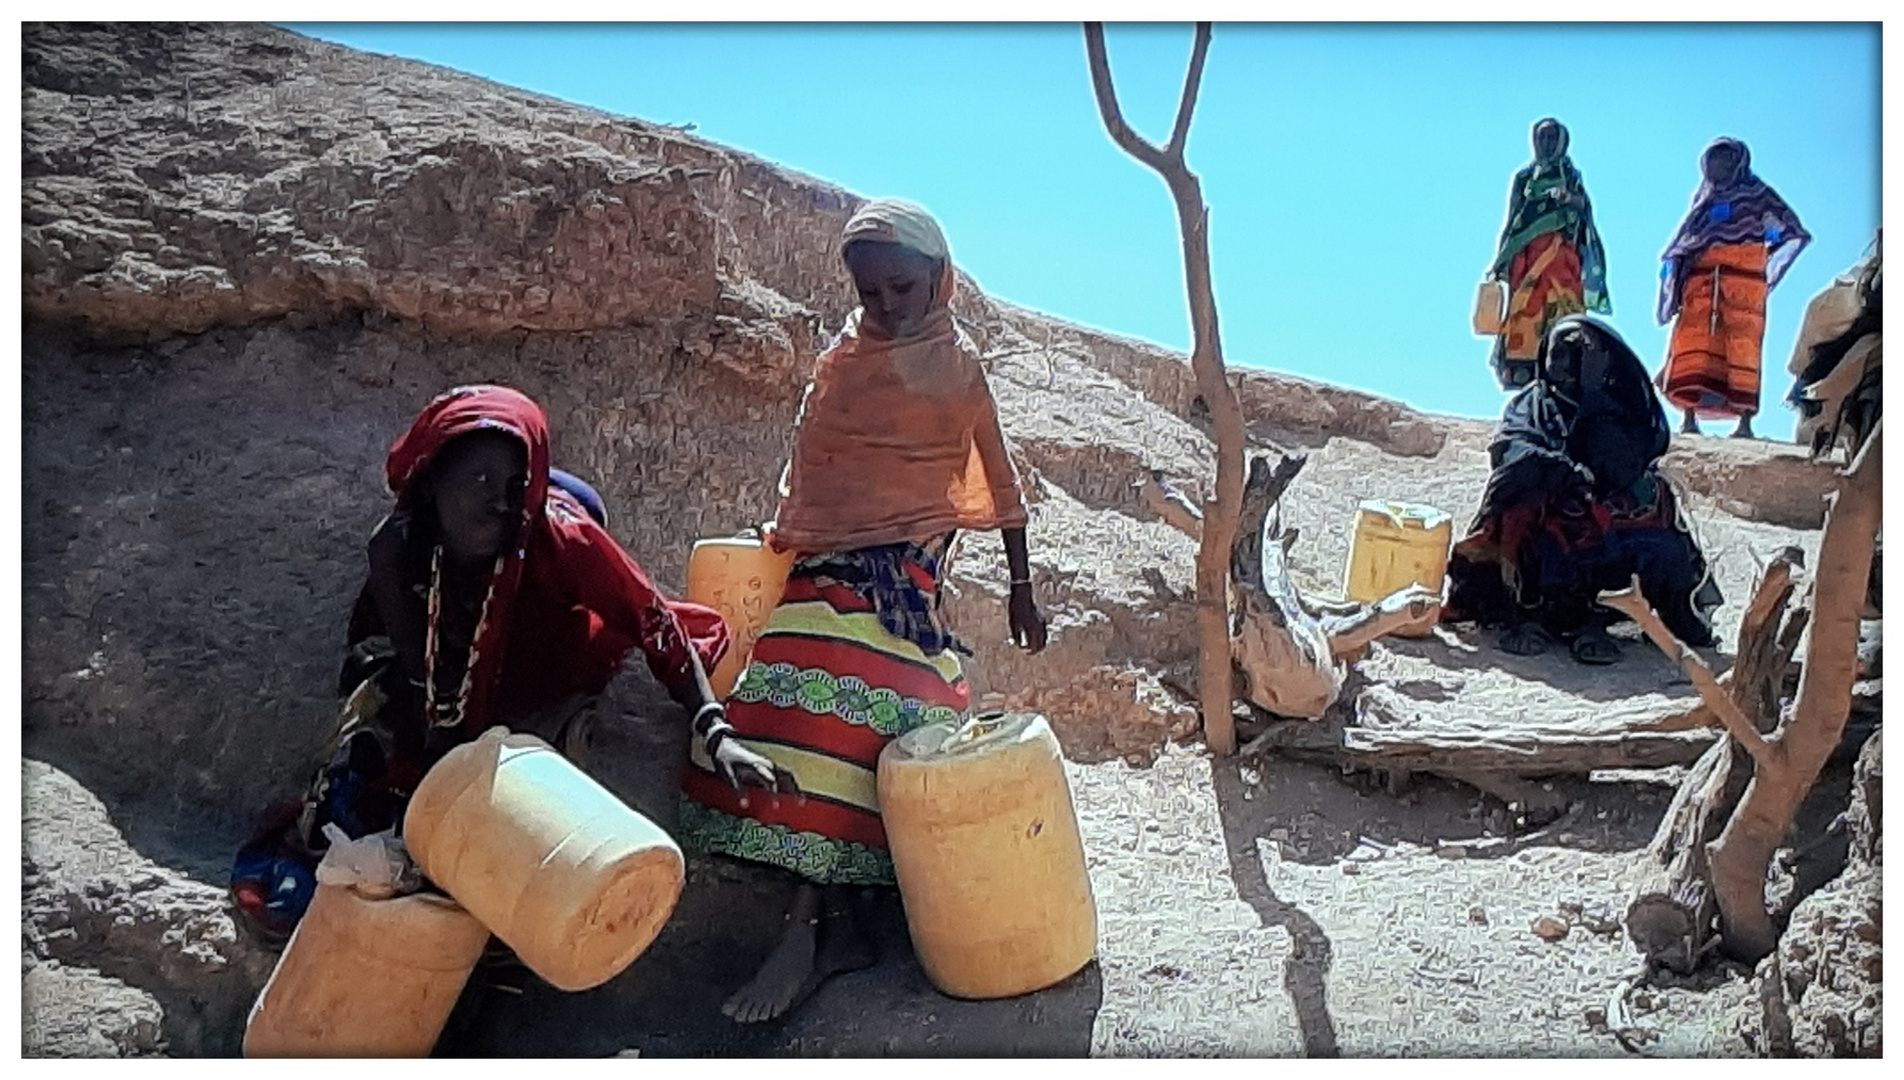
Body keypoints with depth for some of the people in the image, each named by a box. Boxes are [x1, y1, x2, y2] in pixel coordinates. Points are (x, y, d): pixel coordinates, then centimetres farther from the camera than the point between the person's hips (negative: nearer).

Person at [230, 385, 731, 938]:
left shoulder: (557, 535, -36)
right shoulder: (397, 548, -27)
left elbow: (656, 622, -31)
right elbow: (420, 674, -17)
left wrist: (714, 730, -41)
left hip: (553, 695, -2)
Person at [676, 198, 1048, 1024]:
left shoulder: (957, 366, 3)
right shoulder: (842, 357, 14)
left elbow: (998, 482, 8)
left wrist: (1021, 589, 9)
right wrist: (786, 550, 17)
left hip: (903, 569, -5)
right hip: (825, 564, 5)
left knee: (838, 720, -19)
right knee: (824, 720, -6)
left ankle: (806, 932, -19)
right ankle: (835, 925, -5)